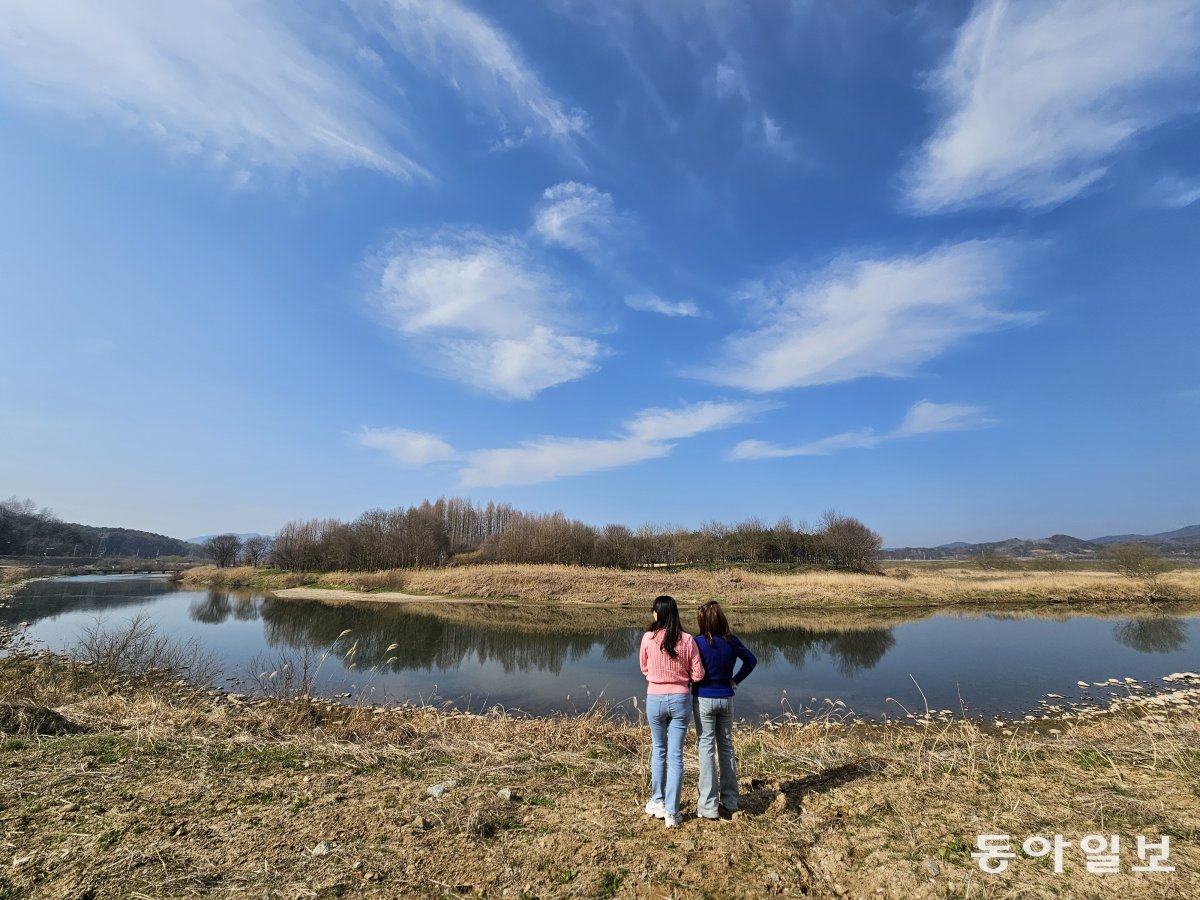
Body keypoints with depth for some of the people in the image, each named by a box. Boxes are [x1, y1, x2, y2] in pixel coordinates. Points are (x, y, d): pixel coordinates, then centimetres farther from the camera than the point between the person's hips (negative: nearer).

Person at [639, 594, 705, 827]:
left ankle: (657, 802, 33)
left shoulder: (648, 638, -12)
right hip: (680, 699, 0)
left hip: (655, 699, 0)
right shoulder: (687, 639, -11)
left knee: (659, 750, 21)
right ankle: (672, 812, 16)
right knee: (676, 755, 10)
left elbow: (644, 669, 3)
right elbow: (697, 675, -6)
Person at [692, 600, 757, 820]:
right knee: (727, 747, 16)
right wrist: (735, 680, 11)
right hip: (726, 699, 4)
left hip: (704, 699, -4)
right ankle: (729, 802, 25)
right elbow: (751, 661, 10)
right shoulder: (732, 642, -3)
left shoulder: (698, 642, -18)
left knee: (706, 748, 4)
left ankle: (709, 806, 11)